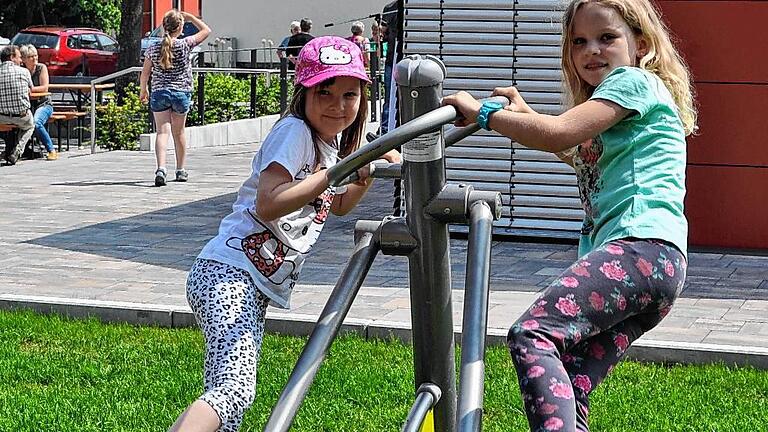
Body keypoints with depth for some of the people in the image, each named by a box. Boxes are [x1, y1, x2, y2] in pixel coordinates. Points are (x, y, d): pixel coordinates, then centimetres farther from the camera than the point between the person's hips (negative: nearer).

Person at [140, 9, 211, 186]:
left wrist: (143, 90, 22)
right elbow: (206, 30, 3)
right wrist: (190, 17, 12)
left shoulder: (153, 49, -3)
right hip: (181, 93, 0)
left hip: (159, 93, 0)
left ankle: (161, 169, -24)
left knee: (162, 132, -4)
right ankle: (181, 170, 27)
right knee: (178, 132, 15)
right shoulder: (184, 44, -9)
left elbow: (145, 73, 5)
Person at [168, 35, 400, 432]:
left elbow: (335, 206, 36)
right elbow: (267, 204, -21)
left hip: (256, 287, 10)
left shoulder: (331, 143, 20)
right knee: (234, 392, -29)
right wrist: (334, 173, -22)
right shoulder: (294, 131, -9)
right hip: (229, 273, -10)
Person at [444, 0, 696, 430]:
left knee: (531, 334, -26)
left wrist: (482, 112, -1)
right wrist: (524, 113, 52)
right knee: (569, 390, 0)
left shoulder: (634, 81, 3)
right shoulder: (608, 106, 32)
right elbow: (582, 156, 54)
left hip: (642, 247, -10)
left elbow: (558, 134, -12)